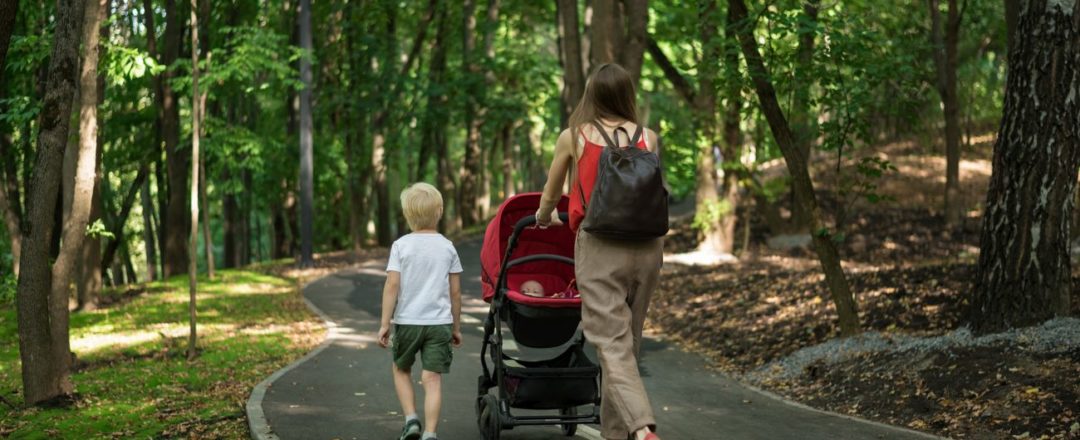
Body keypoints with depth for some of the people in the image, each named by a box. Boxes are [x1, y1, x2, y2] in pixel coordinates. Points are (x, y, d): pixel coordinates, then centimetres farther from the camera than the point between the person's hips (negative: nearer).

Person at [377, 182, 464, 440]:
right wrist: (456, 327, 15)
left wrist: (385, 323, -5)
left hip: (407, 320, 0)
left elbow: (392, 285, -9)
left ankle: (410, 418, 8)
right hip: (439, 322, 1)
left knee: (401, 369, 21)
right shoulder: (447, 247, 3)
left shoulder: (401, 245, -3)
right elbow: (455, 292, 5)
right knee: (433, 378, 0)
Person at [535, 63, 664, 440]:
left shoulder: (574, 137, 2)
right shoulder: (648, 138, 5)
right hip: (647, 246, 3)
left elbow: (549, 196, 17)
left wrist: (544, 219, 40)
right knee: (628, 343, 14)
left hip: (600, 247, -3)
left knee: (612, 346, -7)